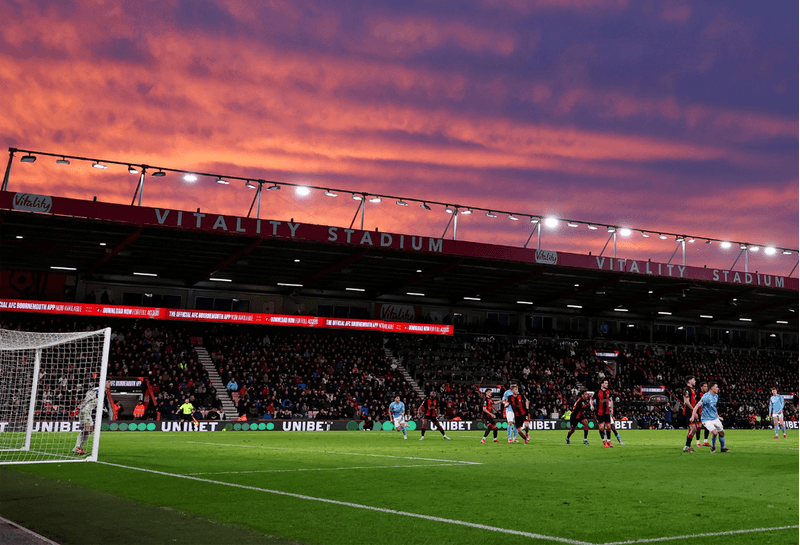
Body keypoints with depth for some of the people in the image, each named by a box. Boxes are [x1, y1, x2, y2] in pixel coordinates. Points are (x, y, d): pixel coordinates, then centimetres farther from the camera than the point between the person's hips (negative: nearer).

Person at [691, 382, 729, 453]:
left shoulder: (716, 396, 7)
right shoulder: (706, 396, -20)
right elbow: (697, 406, -24)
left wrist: (717, 416, 27)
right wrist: (693, 416, -33)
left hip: (715, 418, 8)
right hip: (707, 419, -8)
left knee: (722, 432, 11)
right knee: (715, 432, -23)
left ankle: (723, 448, 31)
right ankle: (713, 448, 2)